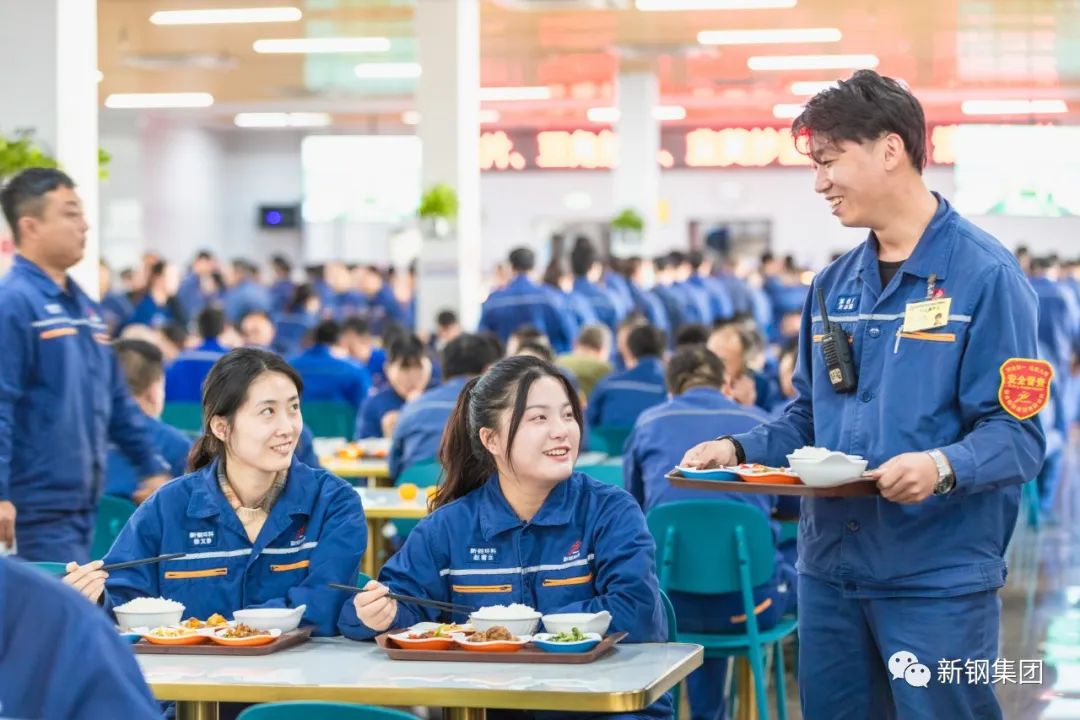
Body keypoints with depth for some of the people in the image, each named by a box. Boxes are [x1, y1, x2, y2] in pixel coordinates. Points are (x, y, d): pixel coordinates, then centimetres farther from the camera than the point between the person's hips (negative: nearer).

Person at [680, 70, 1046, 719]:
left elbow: (1017, 433, -13)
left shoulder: (983, 275, -9)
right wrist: (739, 449, 3)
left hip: (938, 575, -7)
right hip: (830, 569, 7)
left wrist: (943, 466, -31)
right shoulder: (834, 286, 13)